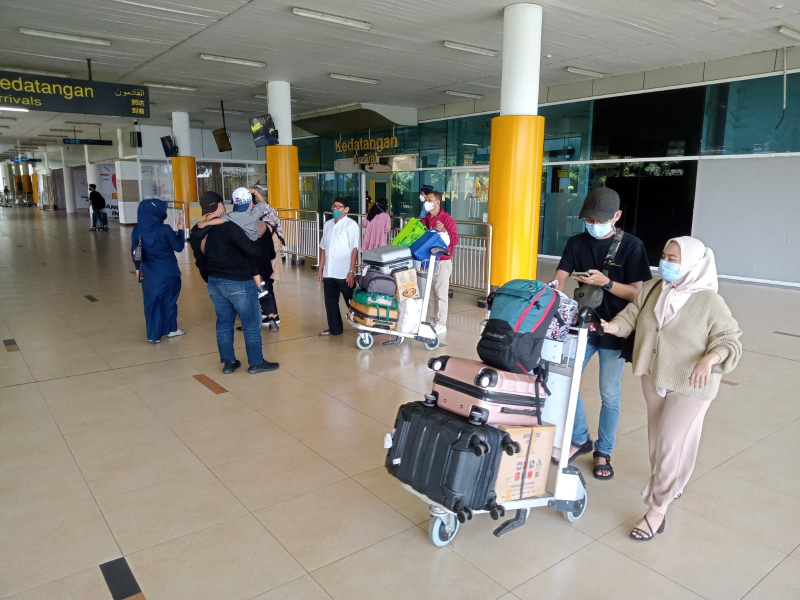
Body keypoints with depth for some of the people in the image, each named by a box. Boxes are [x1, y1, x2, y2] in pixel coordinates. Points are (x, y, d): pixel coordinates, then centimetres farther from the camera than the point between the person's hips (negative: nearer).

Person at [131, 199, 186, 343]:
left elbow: (134, 252, 5)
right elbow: (178, 247, -7)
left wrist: (138, 268, 19)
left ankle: (153, 335, 17)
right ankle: (170, 329, 28)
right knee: (169, 300, 15)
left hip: (149, 273, 3)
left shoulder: (137, 230, -5)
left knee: (151, 302, 13)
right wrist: (181, 229, 4)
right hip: (168, 272, -3)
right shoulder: (165, 229, -18)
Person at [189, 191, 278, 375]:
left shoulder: (197, 232, 4)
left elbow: (200, 261, 11)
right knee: (251, 324, 5)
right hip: (238, 283, -7)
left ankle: (228, 362, 22)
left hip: (215, 283, 7)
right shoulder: (228, 227, -21)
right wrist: (258, 248, -1)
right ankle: (256, 363, 13)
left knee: (224, 323, 15)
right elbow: (252, 250, -24)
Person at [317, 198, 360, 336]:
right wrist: (320, 269, 12)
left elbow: (354, 249, -12)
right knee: (330, 303, 12)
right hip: (329, 273, 6)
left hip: (344, 273, -6)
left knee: (352, 303, 5)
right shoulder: (328, 224, 11)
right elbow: (323, 248, 14)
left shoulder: (351, 225, -8)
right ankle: (334, 328, 26)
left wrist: (351, 271, -17)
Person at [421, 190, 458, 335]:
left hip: (442, 261, -6)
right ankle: (431, 321, 19)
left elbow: (454, 240, -14)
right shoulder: (424, 219, 12)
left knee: (441, 293, -3)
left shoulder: (447, 219, -8)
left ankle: (441, 324, 2)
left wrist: (444, 231, -28)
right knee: (429, 292, 10)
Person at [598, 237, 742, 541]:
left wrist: (709, 359, -35)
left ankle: (657, 510, 9)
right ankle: (672, 485, 47)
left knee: (670, 443, -5)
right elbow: (631, 316, -2)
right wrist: (610, 326, -22)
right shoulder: (654, 290, -3)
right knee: (659, 438, 21)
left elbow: (730, 340, -16)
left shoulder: (709, 302, -19)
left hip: (690, 386, -6)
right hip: (653, 378, 6)